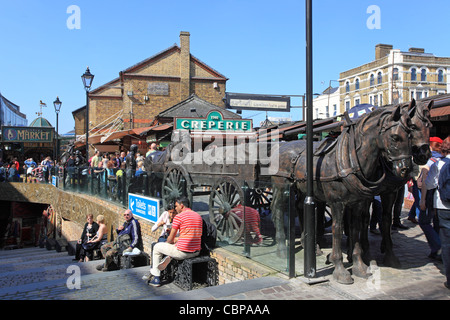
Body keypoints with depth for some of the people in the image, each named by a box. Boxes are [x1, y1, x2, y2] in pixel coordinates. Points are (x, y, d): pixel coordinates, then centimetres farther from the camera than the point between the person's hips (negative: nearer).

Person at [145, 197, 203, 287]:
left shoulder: (179, 216, -10)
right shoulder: (199, 216, 12)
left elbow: (170, 239, -4)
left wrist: (167, 242, 18)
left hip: (183, 252, -8)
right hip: (196, 252, 8)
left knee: (157, 247, 16)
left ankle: (156, 279, 22)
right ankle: (153, 272, 42)